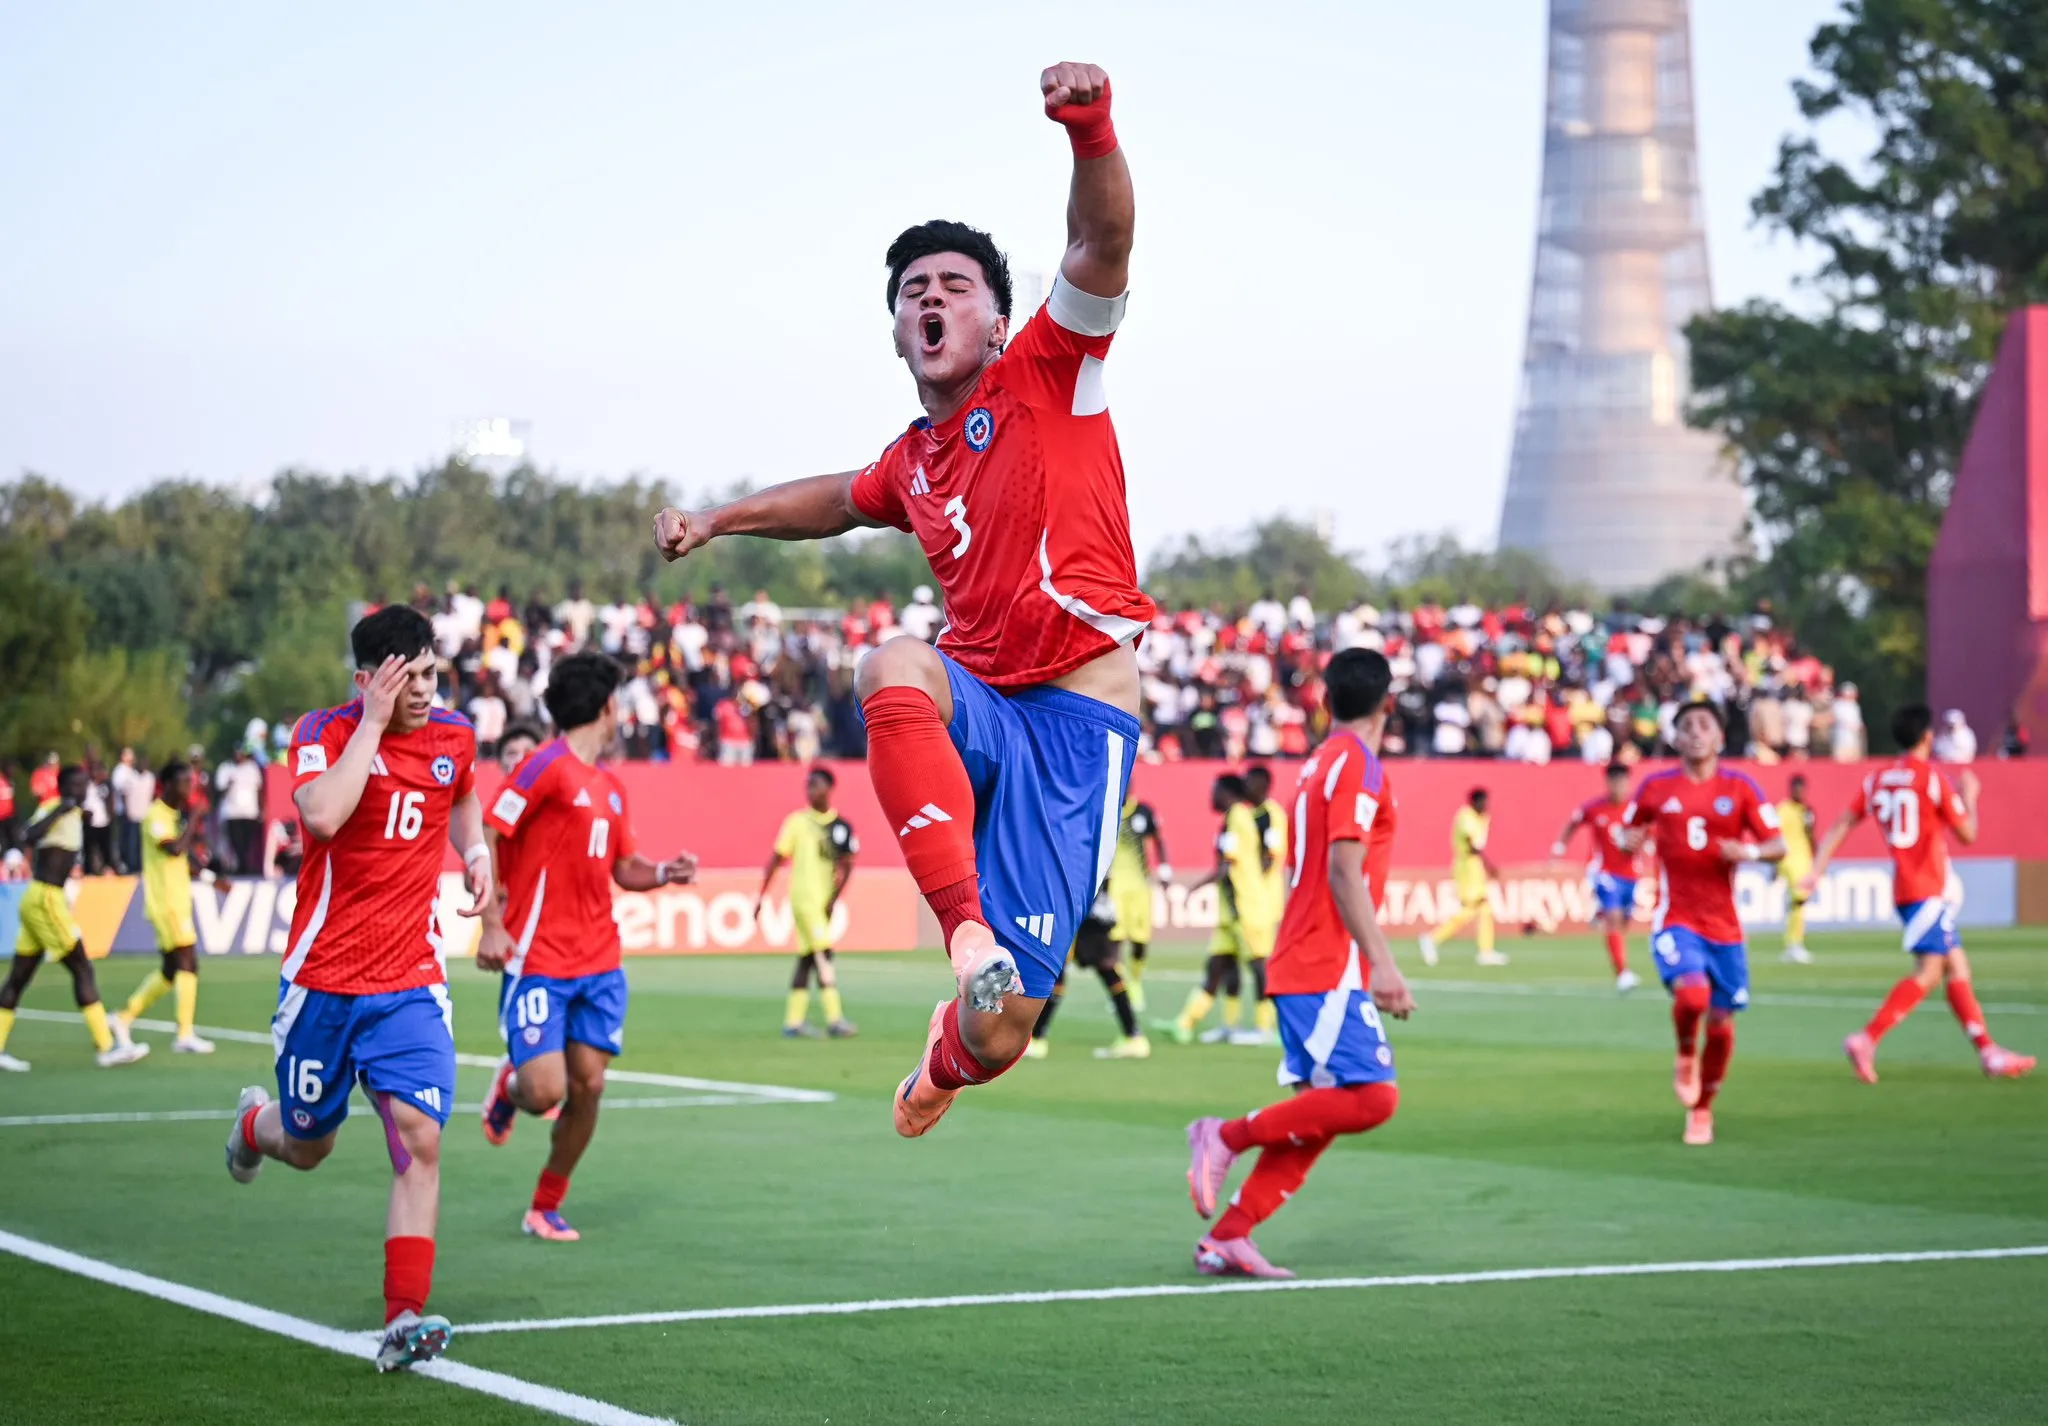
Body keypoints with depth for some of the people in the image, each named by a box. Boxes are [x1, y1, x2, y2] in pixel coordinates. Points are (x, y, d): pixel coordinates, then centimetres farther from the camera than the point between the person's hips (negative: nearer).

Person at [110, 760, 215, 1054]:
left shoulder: (175, 815, 16)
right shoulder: (156, 815, -12)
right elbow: (174, 848, -26)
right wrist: (193, 823, -17)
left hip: (177, 903, 9)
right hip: (166, 903, -9)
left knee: (171, 970, 12)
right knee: (188, 962, -11)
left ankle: (125, 1019, 19)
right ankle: (185, 1035, -11)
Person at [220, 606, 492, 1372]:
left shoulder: (453, 735, 3)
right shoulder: (324, 733, -10)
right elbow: (323, 816, -31)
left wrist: (475, 853, 9)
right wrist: (373, 722, -26)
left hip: (411, 985, 2)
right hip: (323, 979, -2)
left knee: (418, 1139, -15)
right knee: (308, 1145, 13)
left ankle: (404, 1319, -15)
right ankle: (256, 1120, 51)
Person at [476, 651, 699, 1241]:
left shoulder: (611, 787, 14)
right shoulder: (546, 765, -10)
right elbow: (485, 835, -12)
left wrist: (664, 873, 1)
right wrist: (491, 923, -19)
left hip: (599, 964, 7)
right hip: (538, 961, -7)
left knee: (587, 1086, 1)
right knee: (545, 1091, -13)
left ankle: (547, 1207, 17)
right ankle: (508, 1084, 25)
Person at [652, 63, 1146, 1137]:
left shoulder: (1046, 373, 2)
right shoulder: (913, 462, 18)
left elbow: (1100, 251, -17)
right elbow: (837, 500, 43)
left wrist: (1092, 134, -34)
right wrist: (716, 522, 43)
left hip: (1077, 724, -5)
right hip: (978, 707, 5)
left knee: (998, 1032, -10)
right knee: (893, 667, -35)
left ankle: (947, 1057, 30)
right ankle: (966, 923, -34)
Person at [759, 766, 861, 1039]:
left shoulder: (841, 826, 6)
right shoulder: (798, 821, -1)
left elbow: (846, 865, 2)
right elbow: (776, 859, 1)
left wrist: (833, 898, -10)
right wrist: (761, 896, 0)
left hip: (824, 902, 4)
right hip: (804, 898, -4)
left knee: (807, 959, 9)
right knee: (824, 956, -13)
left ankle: (793, 1021, 14)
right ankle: (834, 1018, -18)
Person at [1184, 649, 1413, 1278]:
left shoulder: (1319, 763, 17)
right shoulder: (1356, 764, -11)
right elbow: (1344, 873, -19)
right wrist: (1381, 963, -23)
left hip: (1301, 964, 10)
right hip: (1330, 972, -10)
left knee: (1322, 1111, 7)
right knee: (1372, 1098, -15)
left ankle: (1226, 1239, 3)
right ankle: (1229, 1136, -8)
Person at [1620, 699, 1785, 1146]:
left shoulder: (1739, 788, 0)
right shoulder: (1656, 787, 2)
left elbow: (1778, 846, -2)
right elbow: (1631, 829, 18)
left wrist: (1750, 851, -23)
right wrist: (1631, 839, -6)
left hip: (1723, 924, 2)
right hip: (1675, 919, -2)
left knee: (1721, 1021, 5)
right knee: (1692, 992, -28)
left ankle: (1702, 1110, 28)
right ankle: (1685, 1057, 6)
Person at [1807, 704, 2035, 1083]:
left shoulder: (1877, 780, 9)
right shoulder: (1935, 778, -11)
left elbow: (1840, 826, 3)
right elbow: (1967, 834, -6)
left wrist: (1816, 870, 2)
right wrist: (1969, 795, 10)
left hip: (1903, 890, 8)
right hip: (1929, 889, -8)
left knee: (1958, 968, 11)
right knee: (1929, 971, -13)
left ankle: (1988, 1051, 11)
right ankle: (1867, 1039, -25)